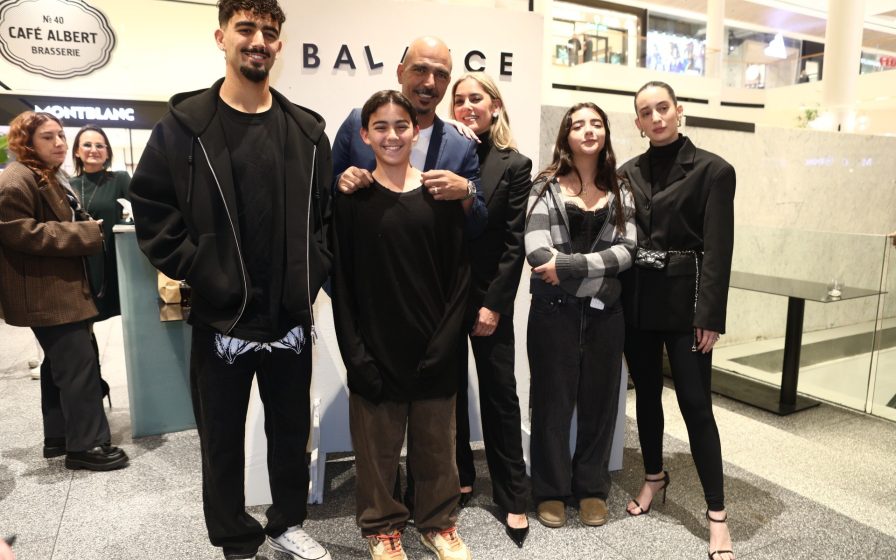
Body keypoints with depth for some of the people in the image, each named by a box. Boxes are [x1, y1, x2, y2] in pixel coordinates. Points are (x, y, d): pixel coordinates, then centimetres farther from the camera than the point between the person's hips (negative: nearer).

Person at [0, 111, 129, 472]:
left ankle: (59, 437, 26)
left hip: (59, 287, 11)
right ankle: (86, 444, -2)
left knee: (61, 364, 15)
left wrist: (87, 229, 11)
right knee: (79, 365, -11)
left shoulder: (52, 178, 20)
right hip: (44, 292, -11)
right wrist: (86, 233, -21)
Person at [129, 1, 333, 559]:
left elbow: (328, 213, 9)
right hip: (220, 315, -2)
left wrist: (311, 277, -2)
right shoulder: (184, 125, -2)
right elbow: (152, 212, -3)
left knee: (292, 428, 16)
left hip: (291, 315, 2)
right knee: (223, 437, 12)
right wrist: (202, 275, -11)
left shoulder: (307, 130, 5)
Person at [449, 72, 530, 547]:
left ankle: (512, 497, 16)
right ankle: (459, 477, 29)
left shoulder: (514, 165, 0)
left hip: (489, 297, -2)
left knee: (499, 394, 5)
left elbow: (514, 242, -5)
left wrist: (494, 304, -9)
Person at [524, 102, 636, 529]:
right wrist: (598, 270, -14)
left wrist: (569, 264, -16)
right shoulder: (546, 187, -2)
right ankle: (551, 490, 26)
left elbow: (626, 251, -6)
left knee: (599, 401, 12)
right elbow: (537, 253, -15)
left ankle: (592, 488, 31)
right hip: (554, 312, -3)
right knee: (553, 401, 8)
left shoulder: (620, 191, 8)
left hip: (605, 313, 3)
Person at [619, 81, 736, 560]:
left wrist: (711, 315, -13)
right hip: (636, 298, 4)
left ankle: (716, 514, 12)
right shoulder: (629, 172, 8)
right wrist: (618, 299, 1)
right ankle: (653, 477, 36)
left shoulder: (712, 169, -4)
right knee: (646, 392, 15)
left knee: (695, 403, -1)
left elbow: (718, 249, -8)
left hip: (684, 299, -4)